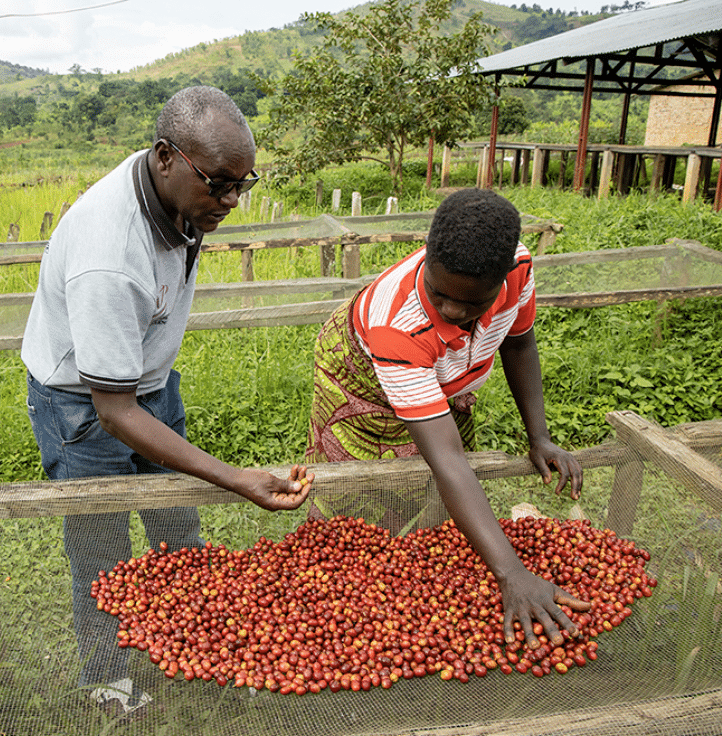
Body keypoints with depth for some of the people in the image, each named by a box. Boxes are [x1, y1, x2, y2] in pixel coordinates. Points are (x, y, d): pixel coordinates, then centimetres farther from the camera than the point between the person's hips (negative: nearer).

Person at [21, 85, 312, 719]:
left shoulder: (178, 190, -14)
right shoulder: (108, 261, -40)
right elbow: (114, 411, -35)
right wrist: (236, 478, -41)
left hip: (151, 378, 7)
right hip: (83, 401, -7)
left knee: (181, 527, 18)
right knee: (102, 557, 8)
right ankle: (107, 680, 34)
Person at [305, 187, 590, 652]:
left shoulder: (517, 267, -31)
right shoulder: (396, 323, -48)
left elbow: (519, 343, -7)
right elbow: (445, 457, -51)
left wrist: (539, 437, -13)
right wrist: (512, 575, -55)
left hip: (445, 382, 5)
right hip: (363, 379, -5)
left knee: (439, 507, 13)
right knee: (351, 507, 5)